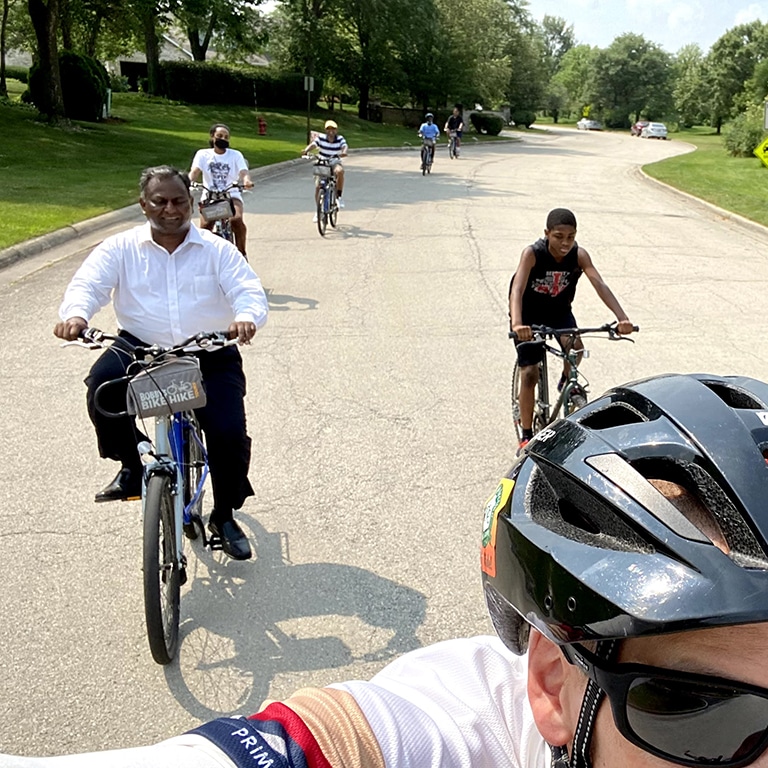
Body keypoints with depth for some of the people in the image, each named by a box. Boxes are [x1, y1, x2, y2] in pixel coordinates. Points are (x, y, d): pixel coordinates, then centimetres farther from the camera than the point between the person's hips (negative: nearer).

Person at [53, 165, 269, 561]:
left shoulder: (217, 250, 3)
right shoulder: (121, 248, 4)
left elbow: (249, 290, -9)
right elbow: (87, 284, -9)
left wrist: (247, 317, -35)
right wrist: (75, 315, -34)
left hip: (210, 355, 0)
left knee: (229, 433, -16)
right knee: (103, 382, -31)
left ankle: (224, 516, 12)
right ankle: (131, 468, -4)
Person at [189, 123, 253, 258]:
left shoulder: (235, 155, 7)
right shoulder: (203, 154, 7)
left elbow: (243, 172, -9)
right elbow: (194, 172, -8)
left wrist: (246, 181, -34)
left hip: (231, 196, 0)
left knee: (237, 220, -29)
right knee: (205, 226, -24)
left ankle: (241, 253, -9)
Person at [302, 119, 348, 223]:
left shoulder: (340, 139, -6)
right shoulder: (321, 137, -6)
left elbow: (345, 147, -22)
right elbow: (313, 144, -18)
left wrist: (344, 152, -45)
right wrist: (305, 150, -39)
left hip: (335, 164, -1)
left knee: (339, 171, -36)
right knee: (317, 186, -11)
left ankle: (338, 197, -20)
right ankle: (318, 211, 6)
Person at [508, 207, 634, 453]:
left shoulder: (579, 255, -20)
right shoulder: (532, 254, -29)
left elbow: (599, 284, -30)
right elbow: (517, 289, -41)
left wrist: (622, 318, -44)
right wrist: (517, 324, -58)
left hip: (559, 310, 3)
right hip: (530, 314, -2)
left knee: (575, 347, -28)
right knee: (529, 373, -9)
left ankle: (567, 381, 8)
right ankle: (527, 437, 5)